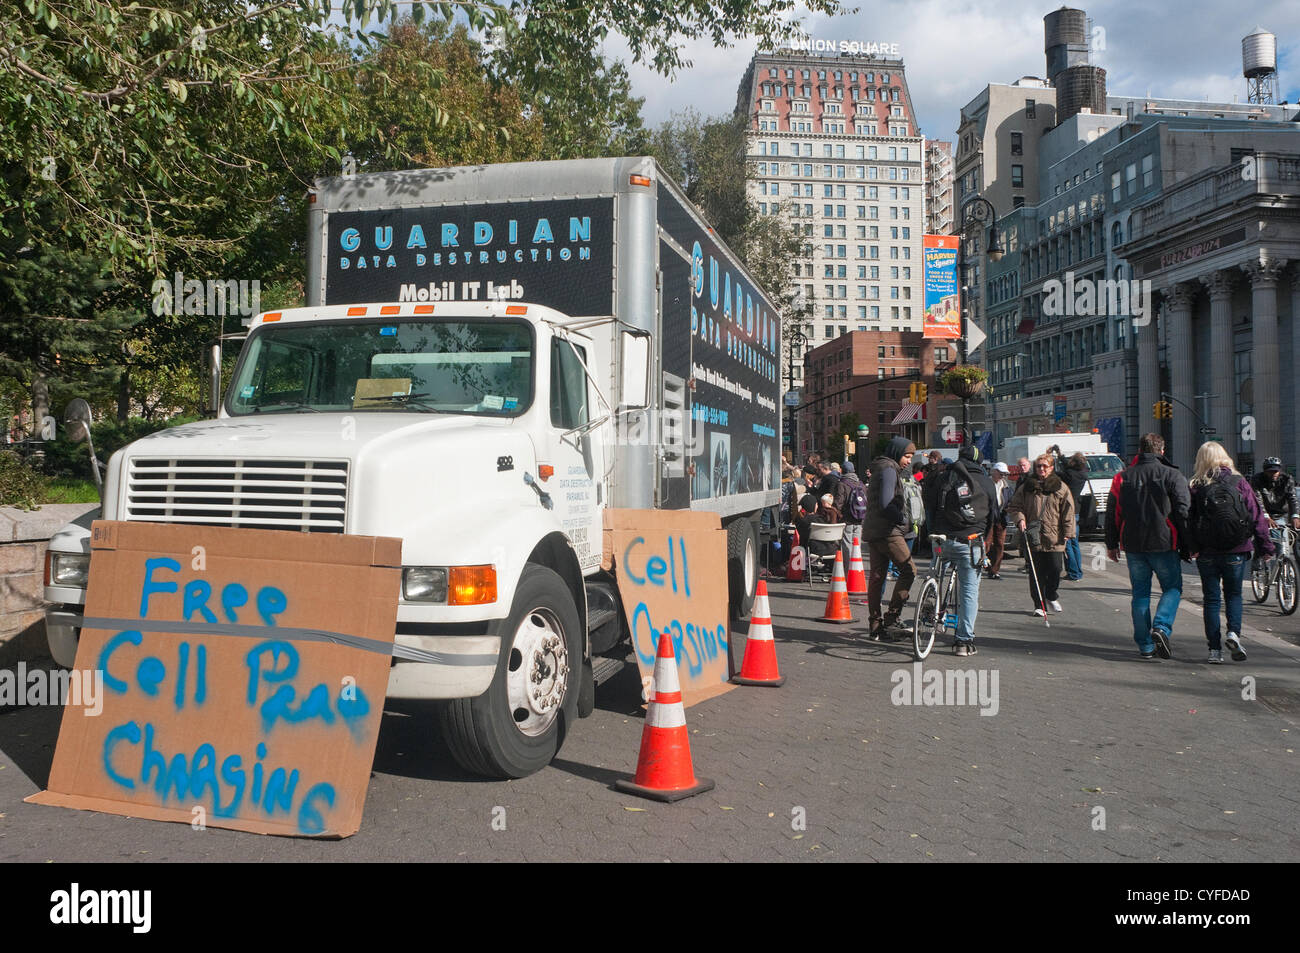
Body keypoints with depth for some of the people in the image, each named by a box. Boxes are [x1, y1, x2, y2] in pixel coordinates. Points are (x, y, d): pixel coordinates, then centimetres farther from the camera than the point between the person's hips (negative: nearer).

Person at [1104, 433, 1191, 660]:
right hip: (1164, 544, -3)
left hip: (1133, 547, 3)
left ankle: (1145, 645, 9)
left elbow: (1112, 514, 10)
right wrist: (1187, 546, 0)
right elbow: (1184, 512, -6)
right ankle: (1162, 627, -12)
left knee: (1140, 593, 9)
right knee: (1172, 587, 11)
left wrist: (1112, 544, 17)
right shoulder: (1172, 476, -3)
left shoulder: (1122, 477, 6)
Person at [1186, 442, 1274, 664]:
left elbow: (1188, 520, -8)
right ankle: (1234, 632, -5)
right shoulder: (1239, 482, -3)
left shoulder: (1195, 487, -6)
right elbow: (1257, 515, 0)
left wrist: (1191, 548, -2)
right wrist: (1265, 546, 7)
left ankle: (1214, 649, 6)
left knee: (1211, 599, 8)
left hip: (1207, 553, -1)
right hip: (1237, 552, 1)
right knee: (1233, 594, 18)